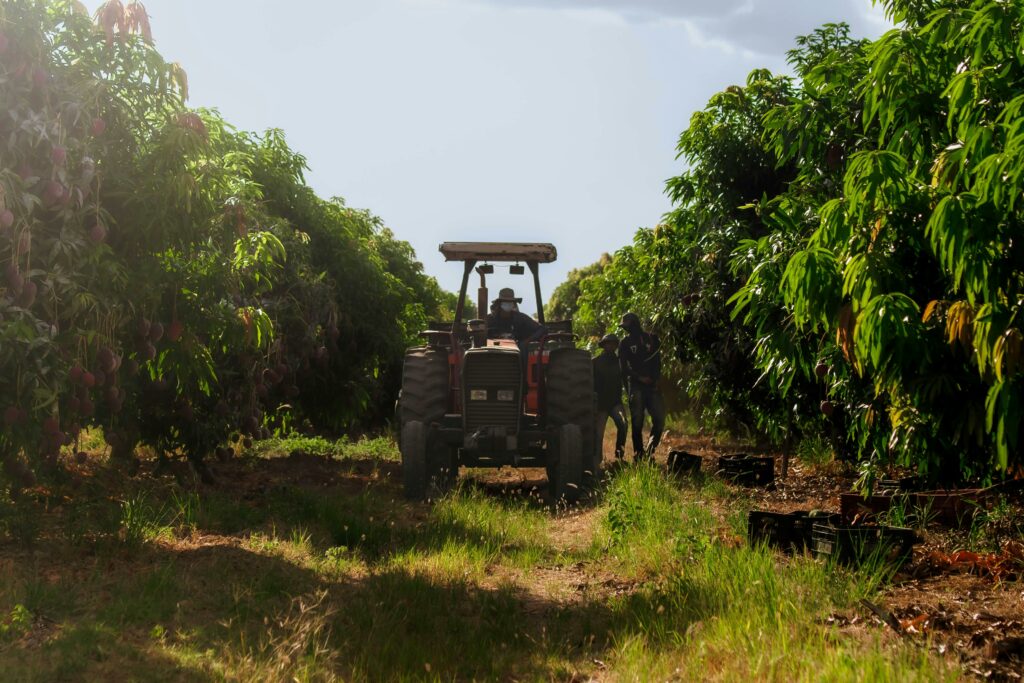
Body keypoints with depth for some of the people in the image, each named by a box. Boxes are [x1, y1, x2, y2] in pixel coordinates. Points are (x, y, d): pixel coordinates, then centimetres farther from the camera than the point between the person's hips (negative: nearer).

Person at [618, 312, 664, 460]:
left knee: (659, 419, -7)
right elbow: (624, 368, 2)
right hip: (636, 386, -1)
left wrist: (654, 378, -6)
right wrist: (640, 378, -10)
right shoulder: (625, 343, 8)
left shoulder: (652, 339, 11)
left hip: (652, 385, 1)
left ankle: (650, 450, 8)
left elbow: (657, 362, 11)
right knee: (637, 421, -3)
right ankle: (639, 455, 2)